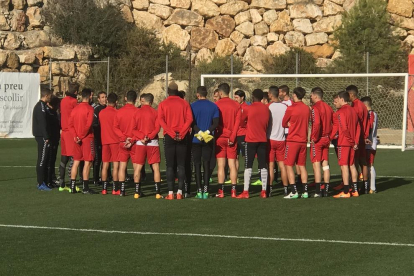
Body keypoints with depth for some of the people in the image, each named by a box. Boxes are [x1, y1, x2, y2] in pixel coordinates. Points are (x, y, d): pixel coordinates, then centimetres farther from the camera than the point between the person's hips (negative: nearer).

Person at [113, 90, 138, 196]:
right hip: (134, 143, -3)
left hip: (123, 143, 3)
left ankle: (121, 190, 3)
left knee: (122, 166, 7)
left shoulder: (119, 112, 2)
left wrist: (124, 138, -6)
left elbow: (115, 127, -1)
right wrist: (132, 140, -9)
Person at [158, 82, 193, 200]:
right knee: (181, 165, 5)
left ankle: (170, 193, -4)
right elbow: (189, 119, -6)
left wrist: (171, 133, -15)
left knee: (170, 166, 1)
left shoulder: (163, 104, 3)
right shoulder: (184, 103, 6)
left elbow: (161, 120, -10)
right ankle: (180, 192, 1)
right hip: (182, 137, 1)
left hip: (169, 137, -1)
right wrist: (181, 133, -11)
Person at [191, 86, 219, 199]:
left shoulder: (193, 106, -2)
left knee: (197, 165, 4)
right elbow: (215, 123, -6)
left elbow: (192, 123, -10)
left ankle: (199, 191, 0)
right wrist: (207, 132, -12)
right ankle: (205, 191, -2)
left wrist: (200, 133, -12)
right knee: (206, 165, 5)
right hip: (209, 139, 2)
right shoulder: (213, 106, 4)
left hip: (196, 139, -2)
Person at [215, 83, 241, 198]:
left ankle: (221, 191, -2)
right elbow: (238, 123, -4)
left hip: (220, 138, -2)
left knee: (221, 165, 1)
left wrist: (214, 136, 6)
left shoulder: (216, 105, -5)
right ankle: (233, 191, 1)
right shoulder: (237, 106, 3)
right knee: (232, 165, 4)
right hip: (232, 139, 2)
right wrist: (232, 137, -6)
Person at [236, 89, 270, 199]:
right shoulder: (266, 109, 6)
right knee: (263, 166, 5)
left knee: (248, 166, -3)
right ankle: (264, 191, 3)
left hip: (251, 140, -4)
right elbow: (267, 124, 13)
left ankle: (245, 192, -8)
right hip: (263, 140, 4)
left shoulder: (249, 108, -6)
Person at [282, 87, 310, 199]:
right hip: (303, 140, 6)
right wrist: (294, 124, 8)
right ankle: (305, 191, 8)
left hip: (292, 140, -6)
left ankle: (294, 192, -6)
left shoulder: (291, 109, -12)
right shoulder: (307, 109, 5)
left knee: (289, 166, 1)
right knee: (302, 166, 12)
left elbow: (284, 124, -2)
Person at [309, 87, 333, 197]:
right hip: (326, 139, 7)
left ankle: (318, 191, -6)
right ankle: (326, 190, 13)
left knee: (316, 164, -4)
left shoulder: (315, 108, -14)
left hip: (317, 140, -7)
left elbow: (317, 124, -26)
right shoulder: (328, 107, 10)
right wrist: (329, 135, 14)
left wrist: (314, 138, -15)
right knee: (325, 164, 11)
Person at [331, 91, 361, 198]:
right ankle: (355, 190, 16)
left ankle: (346, 192, -6)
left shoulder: (340, 112, -11)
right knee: (352, 165, 14)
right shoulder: (353, 111, 13)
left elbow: (344, 128, -20)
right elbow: (358, 127, 9)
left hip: (343, 142, -8)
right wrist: (355, 141, 5)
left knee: (344, 166, -5)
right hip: (352, 143, 8)